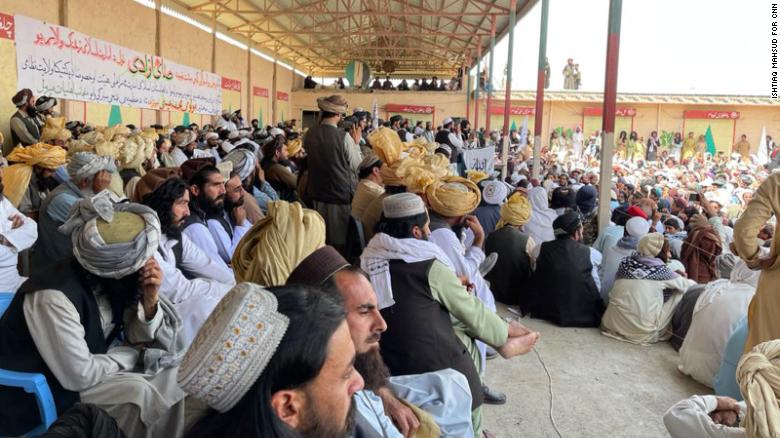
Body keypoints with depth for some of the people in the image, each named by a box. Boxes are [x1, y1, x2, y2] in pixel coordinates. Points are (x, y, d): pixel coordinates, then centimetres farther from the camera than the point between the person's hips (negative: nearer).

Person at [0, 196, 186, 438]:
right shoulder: (54, 296, -31)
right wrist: (133, 354, -15)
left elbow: (139, 340, -3)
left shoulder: (108, 277, -9)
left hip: (86, 365, 7)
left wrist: (150, 301, -21)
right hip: (35, 394, -7)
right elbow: (79, 375, -29)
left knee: (169, 371, -2)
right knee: (138, 392, -23)